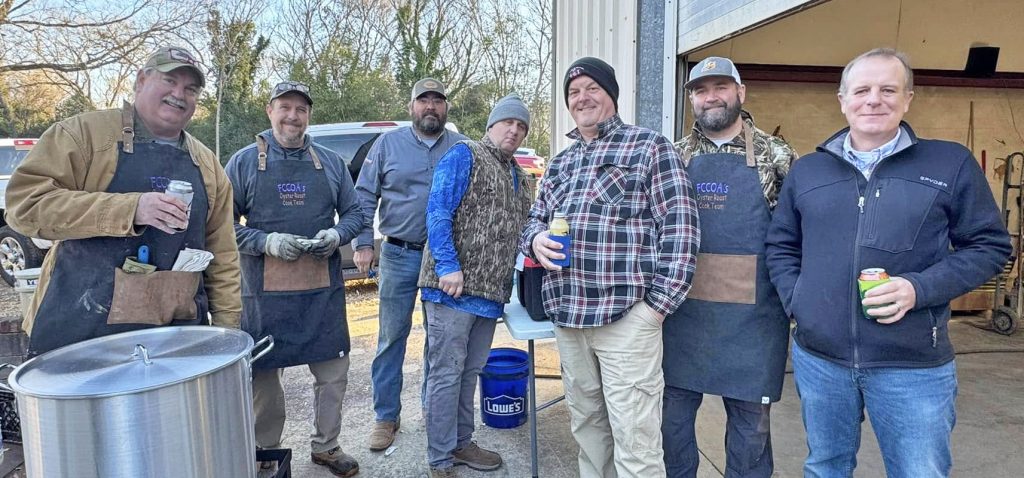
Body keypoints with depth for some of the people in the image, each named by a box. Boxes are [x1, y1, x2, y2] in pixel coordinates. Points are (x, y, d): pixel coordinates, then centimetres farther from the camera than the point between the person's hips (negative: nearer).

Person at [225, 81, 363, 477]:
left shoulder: (330, 162, 9)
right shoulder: (244, 161, 2)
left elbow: (353, 213, 13)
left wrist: (337, 234, -7)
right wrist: (266, 242, -15)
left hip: (324, 287, 2)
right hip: (265, 290, -2)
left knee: (333, 370, 7)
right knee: (264, 374, 8)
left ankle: (326, 446, 27)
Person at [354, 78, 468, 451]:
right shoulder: (388, 144, 5)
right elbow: (364, 195, 4)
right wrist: (363, 242, -5)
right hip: (399, 255, -1)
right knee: (391, 338, 4)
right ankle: (386, 417, 16)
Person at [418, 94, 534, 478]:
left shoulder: (523, 181, 20)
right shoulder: (464, 155, -3)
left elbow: (523, 233, 24)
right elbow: (438, 211, -13)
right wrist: (448, 266, -21)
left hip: (491, 292, 8)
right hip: (453, 286, -7)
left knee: (470, 372, 17)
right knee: (446, 373, 0)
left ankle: (461, 443, 32)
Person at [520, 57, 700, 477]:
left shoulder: (649, 147, 0)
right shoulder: (560, 163, 18)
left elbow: (680, 226, -7)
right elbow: (534, 219, 25)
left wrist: (658, 303, -13)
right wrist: (535, 239, -1)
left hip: (626, 316, -6)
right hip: (567, 317, 6)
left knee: (635, 443, -2)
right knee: (585, 427, 18)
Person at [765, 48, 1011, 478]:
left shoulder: (951, 164, 0)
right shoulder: (806, 170, 7)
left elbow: (989, 246, 1)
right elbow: (780, 245, 13)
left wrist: (920, 288, -15)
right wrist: (795, 301, -3)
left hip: (915, 365, -2)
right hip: (818, 356, 2)